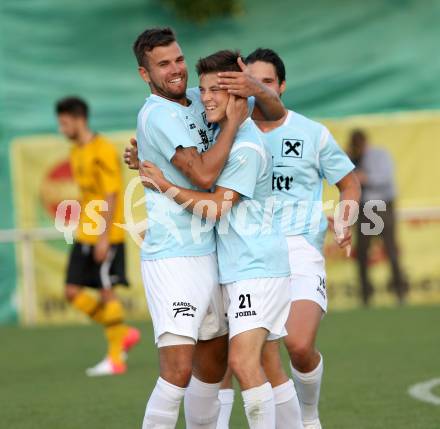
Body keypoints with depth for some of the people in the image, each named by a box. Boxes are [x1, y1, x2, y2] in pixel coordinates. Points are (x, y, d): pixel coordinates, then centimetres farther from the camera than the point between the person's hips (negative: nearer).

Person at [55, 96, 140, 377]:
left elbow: (111, 196, -16)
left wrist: (103, 237, -19)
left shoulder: (102, 151, -13)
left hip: (105, 236, -9)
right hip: (84, 237, 9)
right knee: (73, 292, 4)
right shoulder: (76, 153, 14)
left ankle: (116, 359, 3)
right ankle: (123, 333, 15)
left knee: (106, 293, -5)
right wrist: (84, 231, 20)